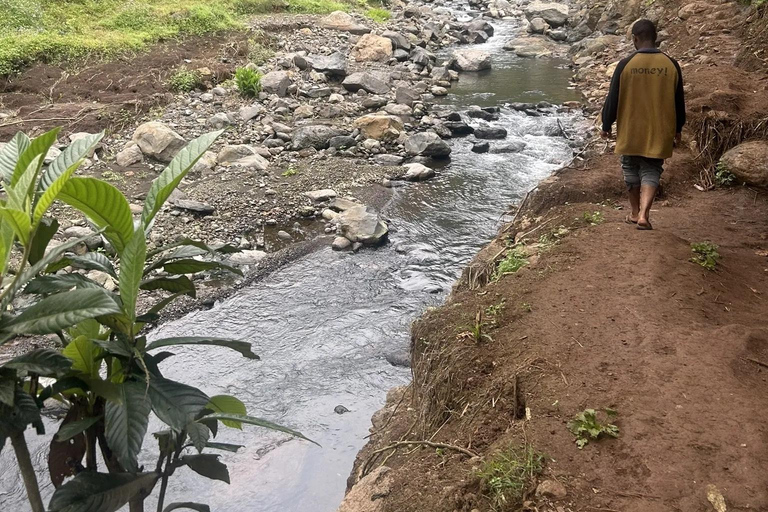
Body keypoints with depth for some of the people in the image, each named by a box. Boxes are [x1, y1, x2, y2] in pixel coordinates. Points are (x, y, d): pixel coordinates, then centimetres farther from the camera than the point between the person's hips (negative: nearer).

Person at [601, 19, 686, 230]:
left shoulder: (626, 65, -11)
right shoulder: (671, 65, -3)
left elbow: (613, 99, -5)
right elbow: (679, 102, 5)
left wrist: (606, 126, 9)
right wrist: (677, 130, 17)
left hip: (630, 132, -1)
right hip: (659, 133, 1)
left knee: (631, 170, 16)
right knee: (651, 172, 8)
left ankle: (636, 213, 26)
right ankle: (644, 214, -10)